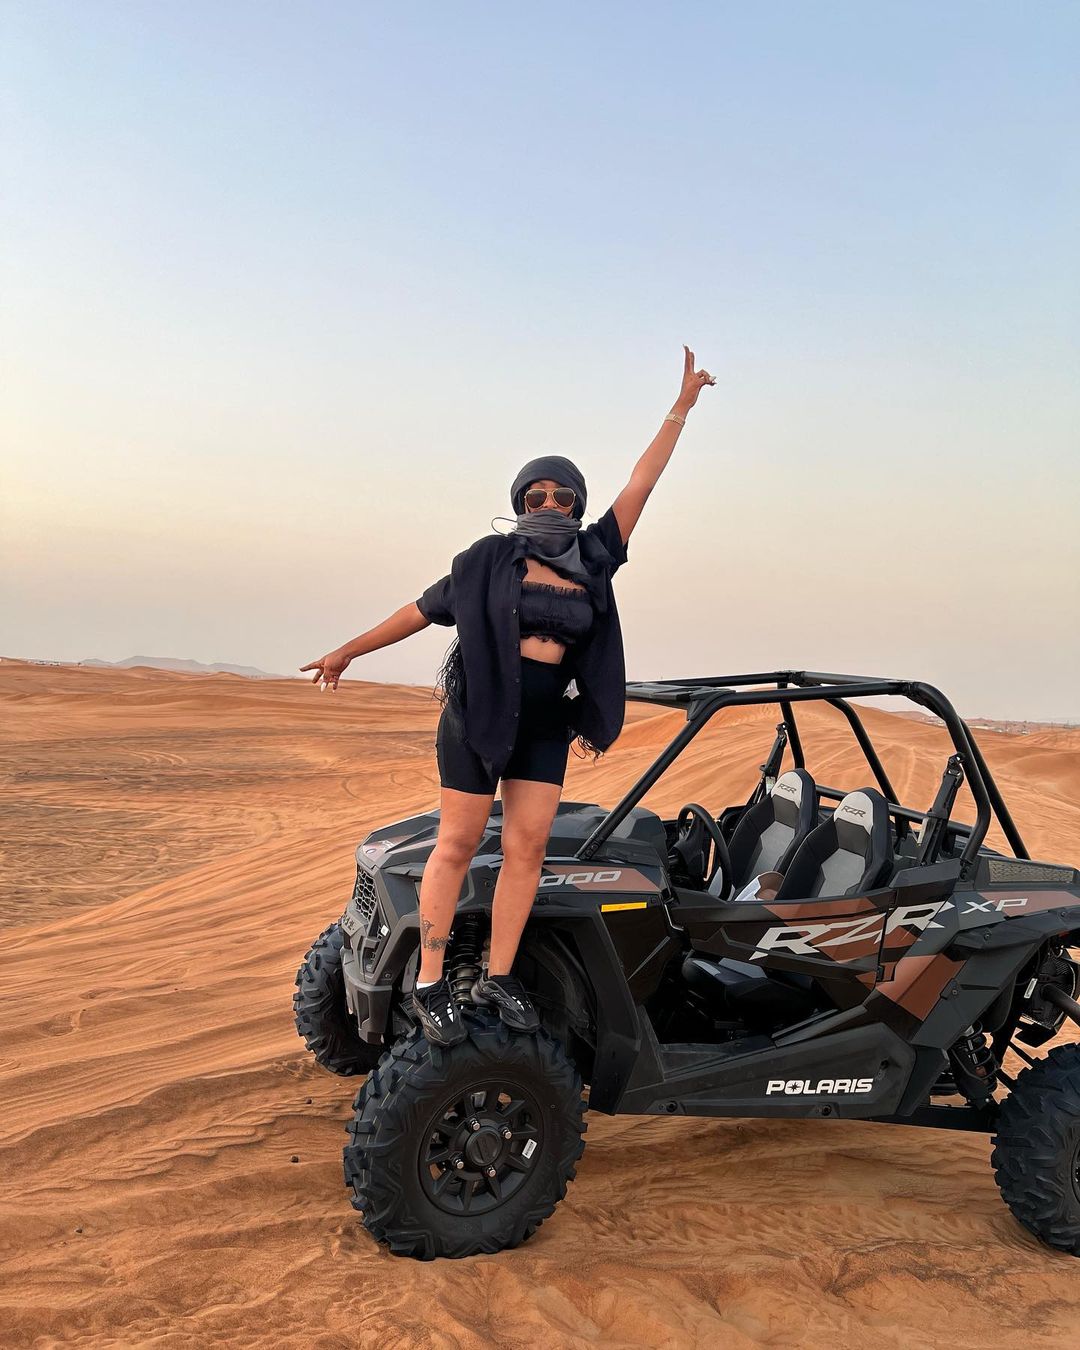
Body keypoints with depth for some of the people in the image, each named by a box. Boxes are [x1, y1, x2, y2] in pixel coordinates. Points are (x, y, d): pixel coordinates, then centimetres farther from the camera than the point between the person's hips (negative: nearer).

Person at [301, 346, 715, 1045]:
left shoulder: (594, 558, 6)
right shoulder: (492, 558, -1)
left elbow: (642, 483, 6)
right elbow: (425, 607, 6)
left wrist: (681, 407, 7)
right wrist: (349, 650, 9)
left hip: (547, 725, 4)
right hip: (479, 713, -3)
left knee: (528, 848, 1)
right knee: (458, 843, 0)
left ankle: (497, 976, 11)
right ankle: (431, 983, 6)